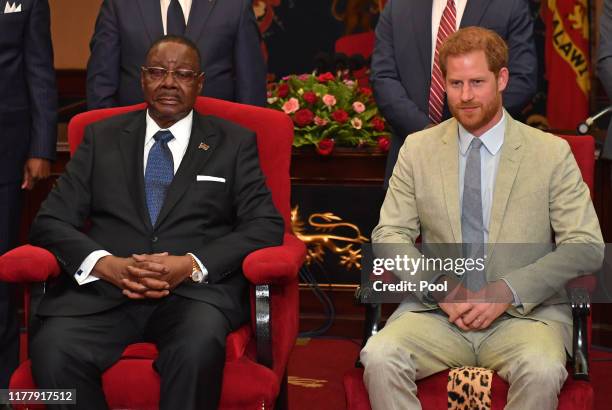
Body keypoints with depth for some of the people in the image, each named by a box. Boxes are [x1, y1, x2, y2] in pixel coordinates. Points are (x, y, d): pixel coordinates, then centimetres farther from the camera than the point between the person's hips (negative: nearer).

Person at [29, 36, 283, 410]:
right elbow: (50, 222, 11)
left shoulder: (234, 142, 15)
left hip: (197, 290, -1)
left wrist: (192, 264, -12)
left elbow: (266, 225, 5)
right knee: (52, 351, -30)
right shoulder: (102, 137, 18)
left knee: (198, 350, -37)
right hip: (103, 289, 2)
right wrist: (107, 264, -10)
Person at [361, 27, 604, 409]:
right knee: (379, 357, -28)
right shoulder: (417, 149, 10)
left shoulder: (552, 153, 3)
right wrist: (439, 288, -11)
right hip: (435, 310, 2)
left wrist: (507, 291, -13)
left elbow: (587, 247, -1)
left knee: (541, 371, -34)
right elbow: (389, 234, 7)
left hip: (525, 313, -1)